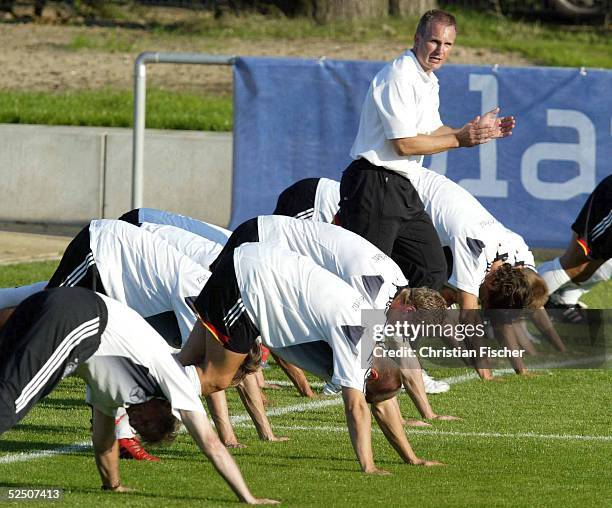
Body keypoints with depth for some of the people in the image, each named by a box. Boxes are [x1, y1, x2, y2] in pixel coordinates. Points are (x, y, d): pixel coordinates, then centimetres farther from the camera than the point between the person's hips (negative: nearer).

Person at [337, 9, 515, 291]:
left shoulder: (429, 81, 15)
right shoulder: (398, 77, -17)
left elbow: (432, 132, 24)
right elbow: (404, 144, -20)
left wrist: (476, 131, 10)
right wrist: (460, 139, -13)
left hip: (402, 188, 10)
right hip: (374, 186, -10)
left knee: (433, 272, 8)